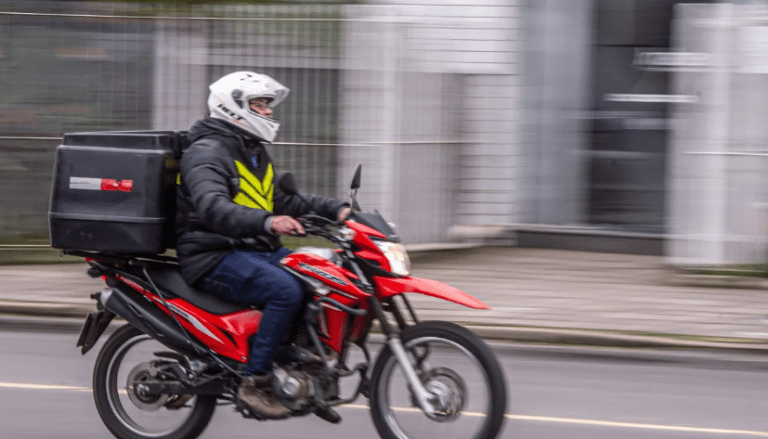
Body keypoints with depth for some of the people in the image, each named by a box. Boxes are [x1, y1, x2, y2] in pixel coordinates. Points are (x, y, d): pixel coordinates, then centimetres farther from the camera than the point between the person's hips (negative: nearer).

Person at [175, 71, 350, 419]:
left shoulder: (255, 154, 21)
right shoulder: (207, 152, -12)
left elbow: (281, 200, 27)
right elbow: (212, 208, -28)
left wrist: (335, 210, 12)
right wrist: (267, 222, -44)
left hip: (258, 252, 10)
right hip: (215, 257, -10)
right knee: (287, 290, -31)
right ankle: (255, 382, -27)